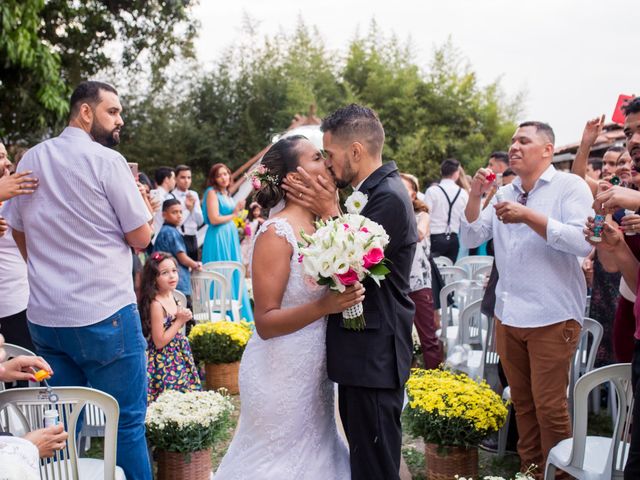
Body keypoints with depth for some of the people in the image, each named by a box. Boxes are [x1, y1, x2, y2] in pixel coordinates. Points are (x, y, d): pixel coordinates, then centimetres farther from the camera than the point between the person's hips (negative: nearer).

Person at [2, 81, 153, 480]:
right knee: (126, 424, 2)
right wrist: (137, 196, 9)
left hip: (44, 316, 7)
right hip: (105, 315, -7)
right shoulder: (107, 160, -10)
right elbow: (142, 237, -7)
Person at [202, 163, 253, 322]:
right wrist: (233, 215, -2)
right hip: (218, 238, -8)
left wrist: (238, 209, 3)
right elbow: (214, 219, -16)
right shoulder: (212, 192, -7)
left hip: (231, 237, 8)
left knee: (234, 276, 8)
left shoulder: (227, 194, 17)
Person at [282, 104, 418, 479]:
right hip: (365, 351, 10)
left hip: (374, 356, -10)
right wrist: (328, 211, 0)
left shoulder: (389, 196, -18)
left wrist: (329, 212, -13)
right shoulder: (373, 190, 11)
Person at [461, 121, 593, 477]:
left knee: (549, 406, 0)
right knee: (521, 401, 15)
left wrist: (529, 217, -23)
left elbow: (584, 242, -19)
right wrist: (475, 197, -5)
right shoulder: (505, 194, 12)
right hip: (507, 314, 6)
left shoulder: (570, 186, -6)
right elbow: (471, 239, 9)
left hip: (552, 317, -6)